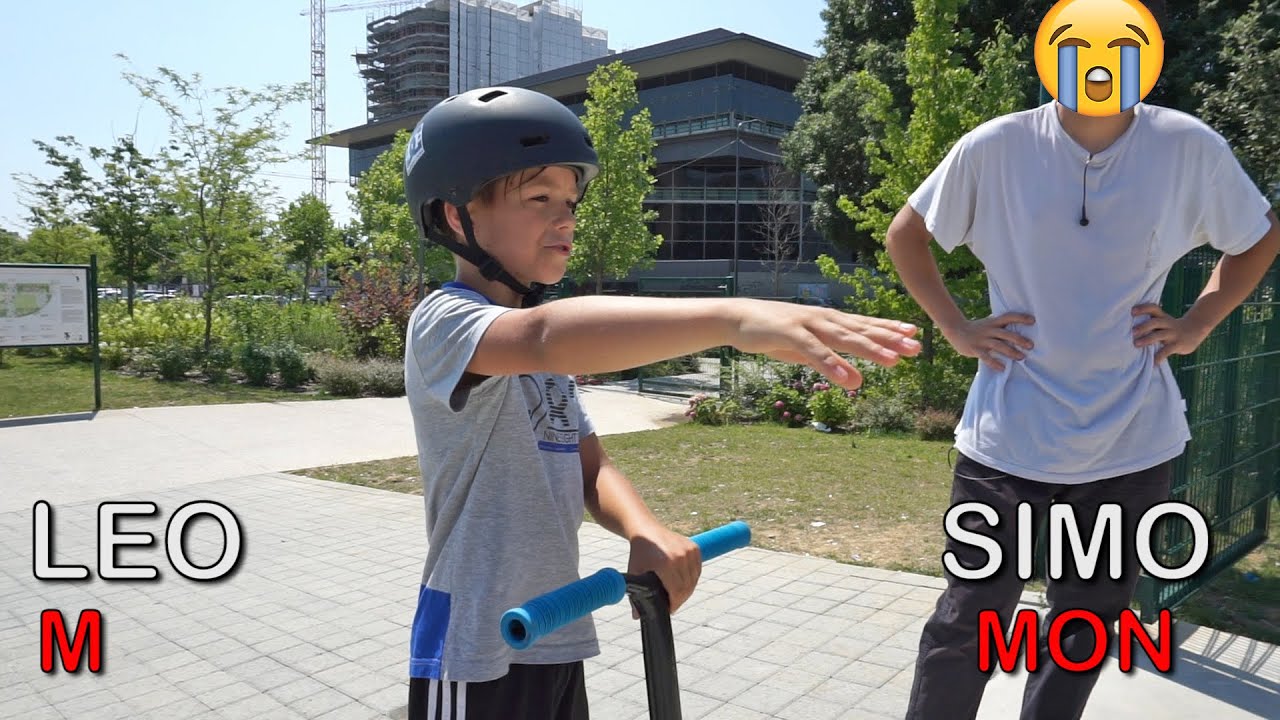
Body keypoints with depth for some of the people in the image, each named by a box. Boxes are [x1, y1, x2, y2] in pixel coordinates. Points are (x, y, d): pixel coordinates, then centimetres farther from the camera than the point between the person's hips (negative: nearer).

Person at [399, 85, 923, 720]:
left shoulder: (550, 354, 10)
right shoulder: (443, 323, -17)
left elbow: (590, 468, 3)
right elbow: (542, 337, -39)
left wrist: (645, 531, -19)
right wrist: (731, 317, -52)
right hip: (476, 651, -7)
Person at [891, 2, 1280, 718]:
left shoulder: (1191, 147, -4)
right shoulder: (995, 147, -8)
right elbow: (906, 234, 6)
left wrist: (1197, 324, 1)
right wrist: (956, 327, -3)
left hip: (1133, 444, 2)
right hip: (1008, 438, -2)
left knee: (1085, 635, 17)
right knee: (967, 622, 6)